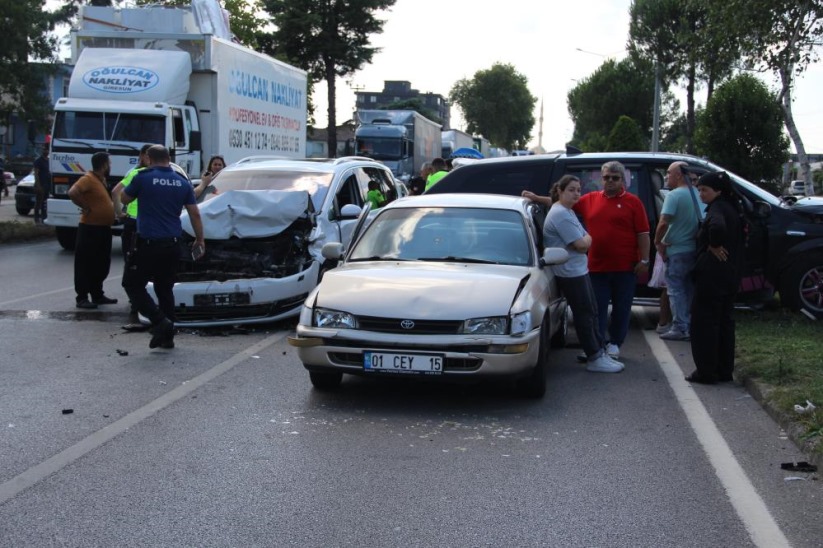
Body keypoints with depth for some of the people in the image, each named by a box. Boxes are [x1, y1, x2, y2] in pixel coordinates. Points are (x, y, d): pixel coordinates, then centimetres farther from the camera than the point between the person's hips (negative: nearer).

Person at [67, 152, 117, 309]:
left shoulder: (101, 179, 15)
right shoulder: (88, 179, -15)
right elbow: (72, 193, -29)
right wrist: (86, 207, -20)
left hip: (103, 228, 9)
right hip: (90, 228, -9)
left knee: (102, 265, 15)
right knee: (85, 264, -4)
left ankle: (97, 295, 25)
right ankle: (82, 298, 0)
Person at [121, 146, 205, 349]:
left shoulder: (143, 178, -7)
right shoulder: (182, 182, 6)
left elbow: (124, 199, 9)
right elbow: (195, 213, 7)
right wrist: (200, 239, 16)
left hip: (149, 243, -5)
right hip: (173, 245, 5)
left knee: (133, 284, 7)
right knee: (165, 289, 15)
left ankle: (160, 321, -9)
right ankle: (167, 336, 16)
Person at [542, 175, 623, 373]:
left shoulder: (567, 211, 16)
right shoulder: (561, 215, -18)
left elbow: (583, 241, 19)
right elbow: (581, 245, -20)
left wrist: (584, 240, -1)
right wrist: (587, 239, 0)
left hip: (578, 269, 11)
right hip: (570, 272, -11)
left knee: (591, 312, 14)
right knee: (585, 314, -5)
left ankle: (600, 351, 21)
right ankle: (595, 359, 0)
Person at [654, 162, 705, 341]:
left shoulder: (674, 195, -15)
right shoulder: (698, 194, 8)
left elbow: (663, 223, -23)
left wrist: (658, 242, -9)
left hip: (677, 251, -7)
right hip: (695, 250, 7)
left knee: (676, 289, -1)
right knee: (690, 289, 15)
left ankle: (680, 328, -3)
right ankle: (691, 326, 21)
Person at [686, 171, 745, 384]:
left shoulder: (717, 208, -15)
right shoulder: (732, 208, 14)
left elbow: (717, 226, -37)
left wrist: (714, 246, -21)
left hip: (712, 275, -9)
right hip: (730, 275, 9)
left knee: (703, 322, -2)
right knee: (724, 321, 13)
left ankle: (706, 372, 0)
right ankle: (724, 370, 18)